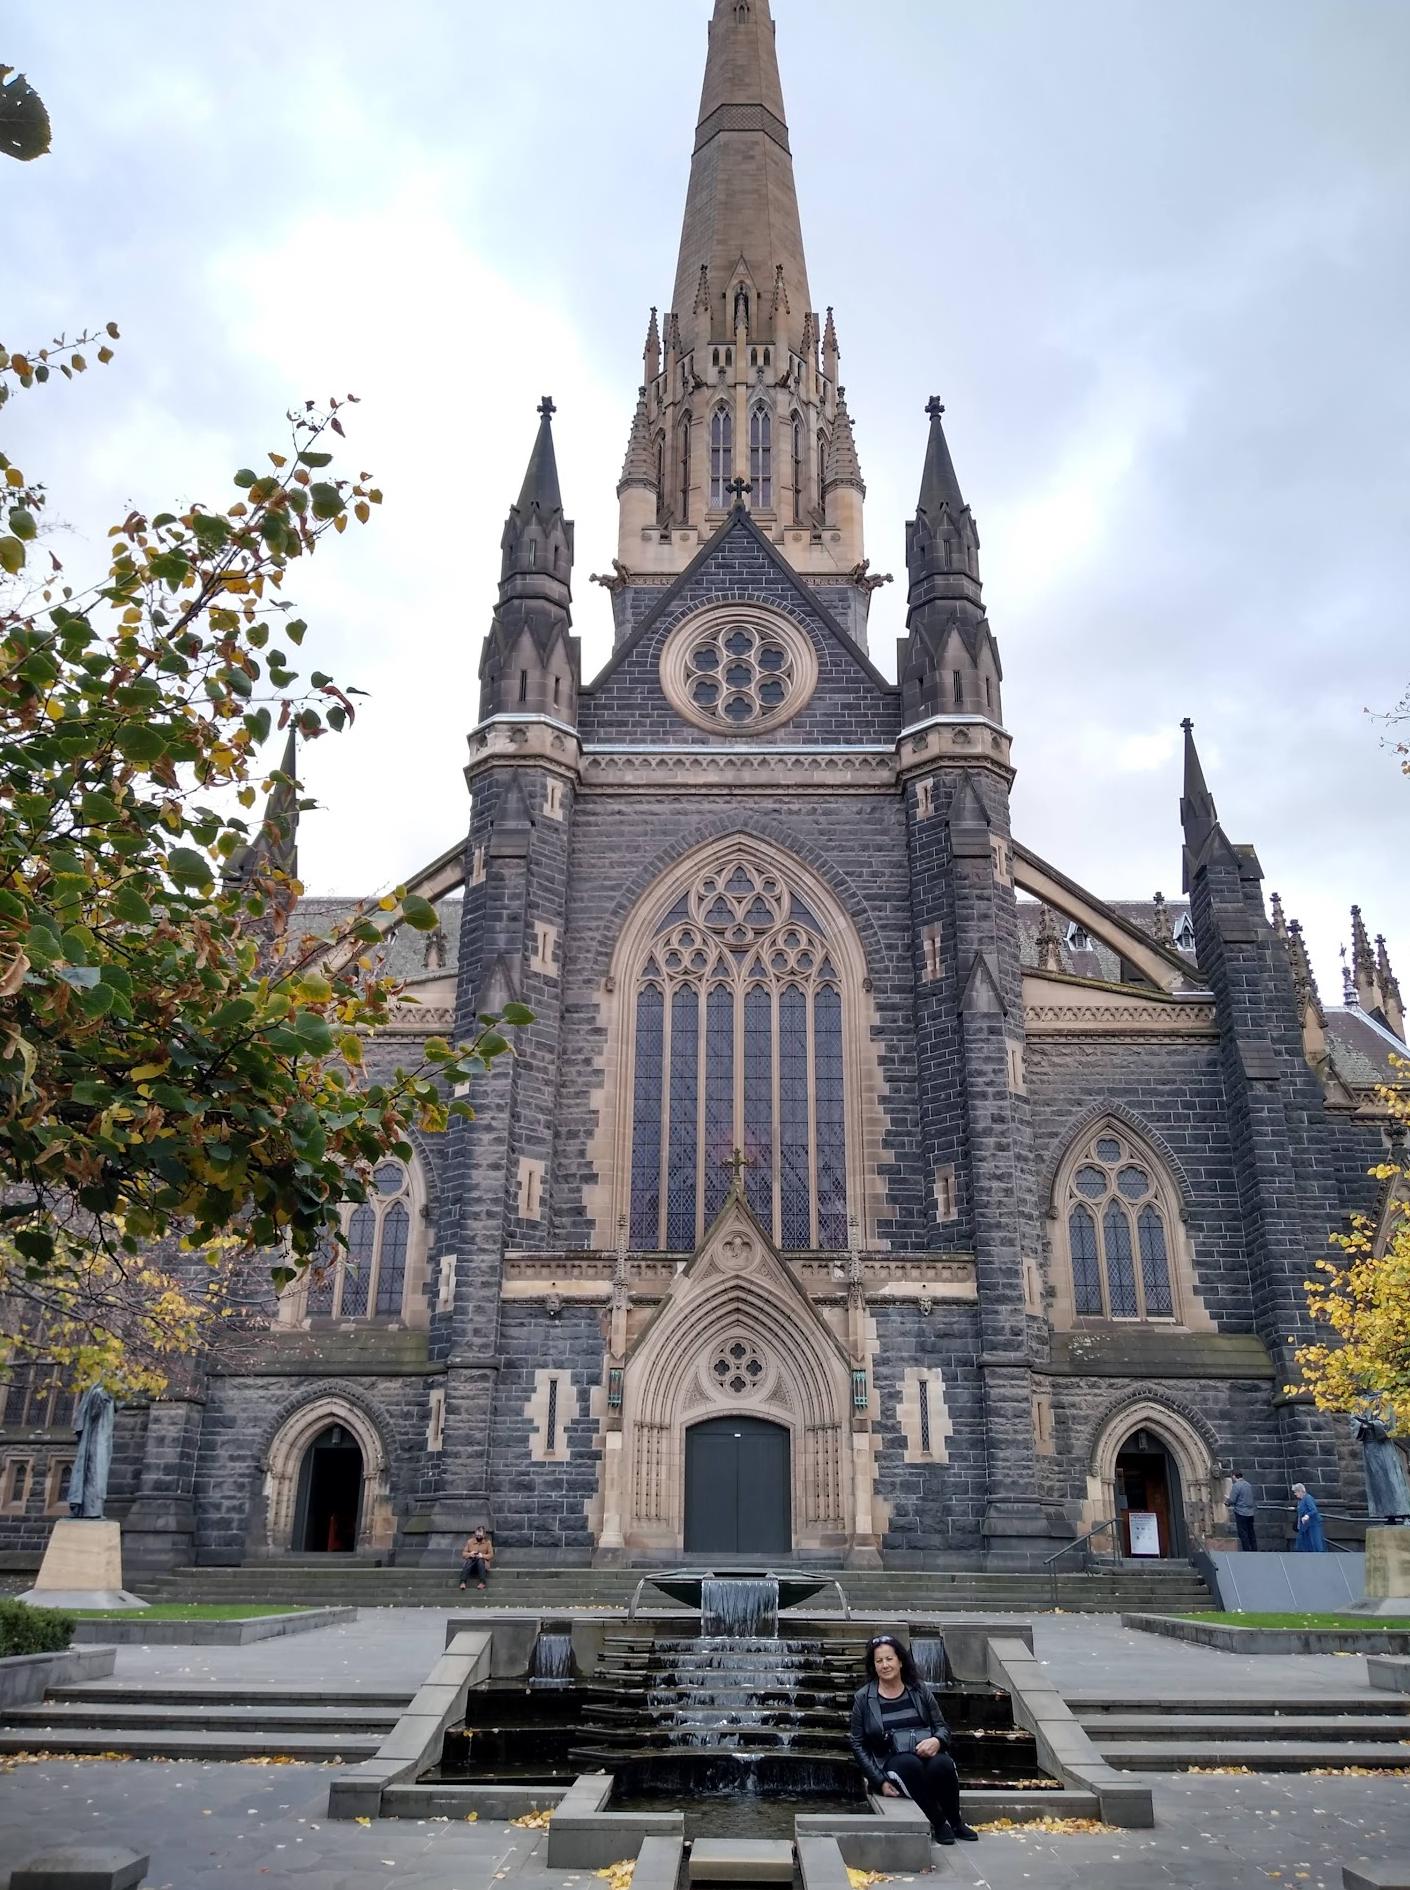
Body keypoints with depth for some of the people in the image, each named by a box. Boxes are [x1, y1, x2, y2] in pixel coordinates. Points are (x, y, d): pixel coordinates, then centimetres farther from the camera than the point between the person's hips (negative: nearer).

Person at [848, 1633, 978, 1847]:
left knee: (943, 1764, -34)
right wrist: (880, 1780, -6)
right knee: (909, 1763, -37)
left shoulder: (919, 1690, 9)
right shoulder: (863, 1698, 3)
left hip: (929, 1756, 2)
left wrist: (936, 1740, -11)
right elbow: (857, 1743, 4)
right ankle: (938, 1822, -17)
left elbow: (942, 1726, 13)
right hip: (893, 1763, -2)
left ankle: (955, 1820, -8)